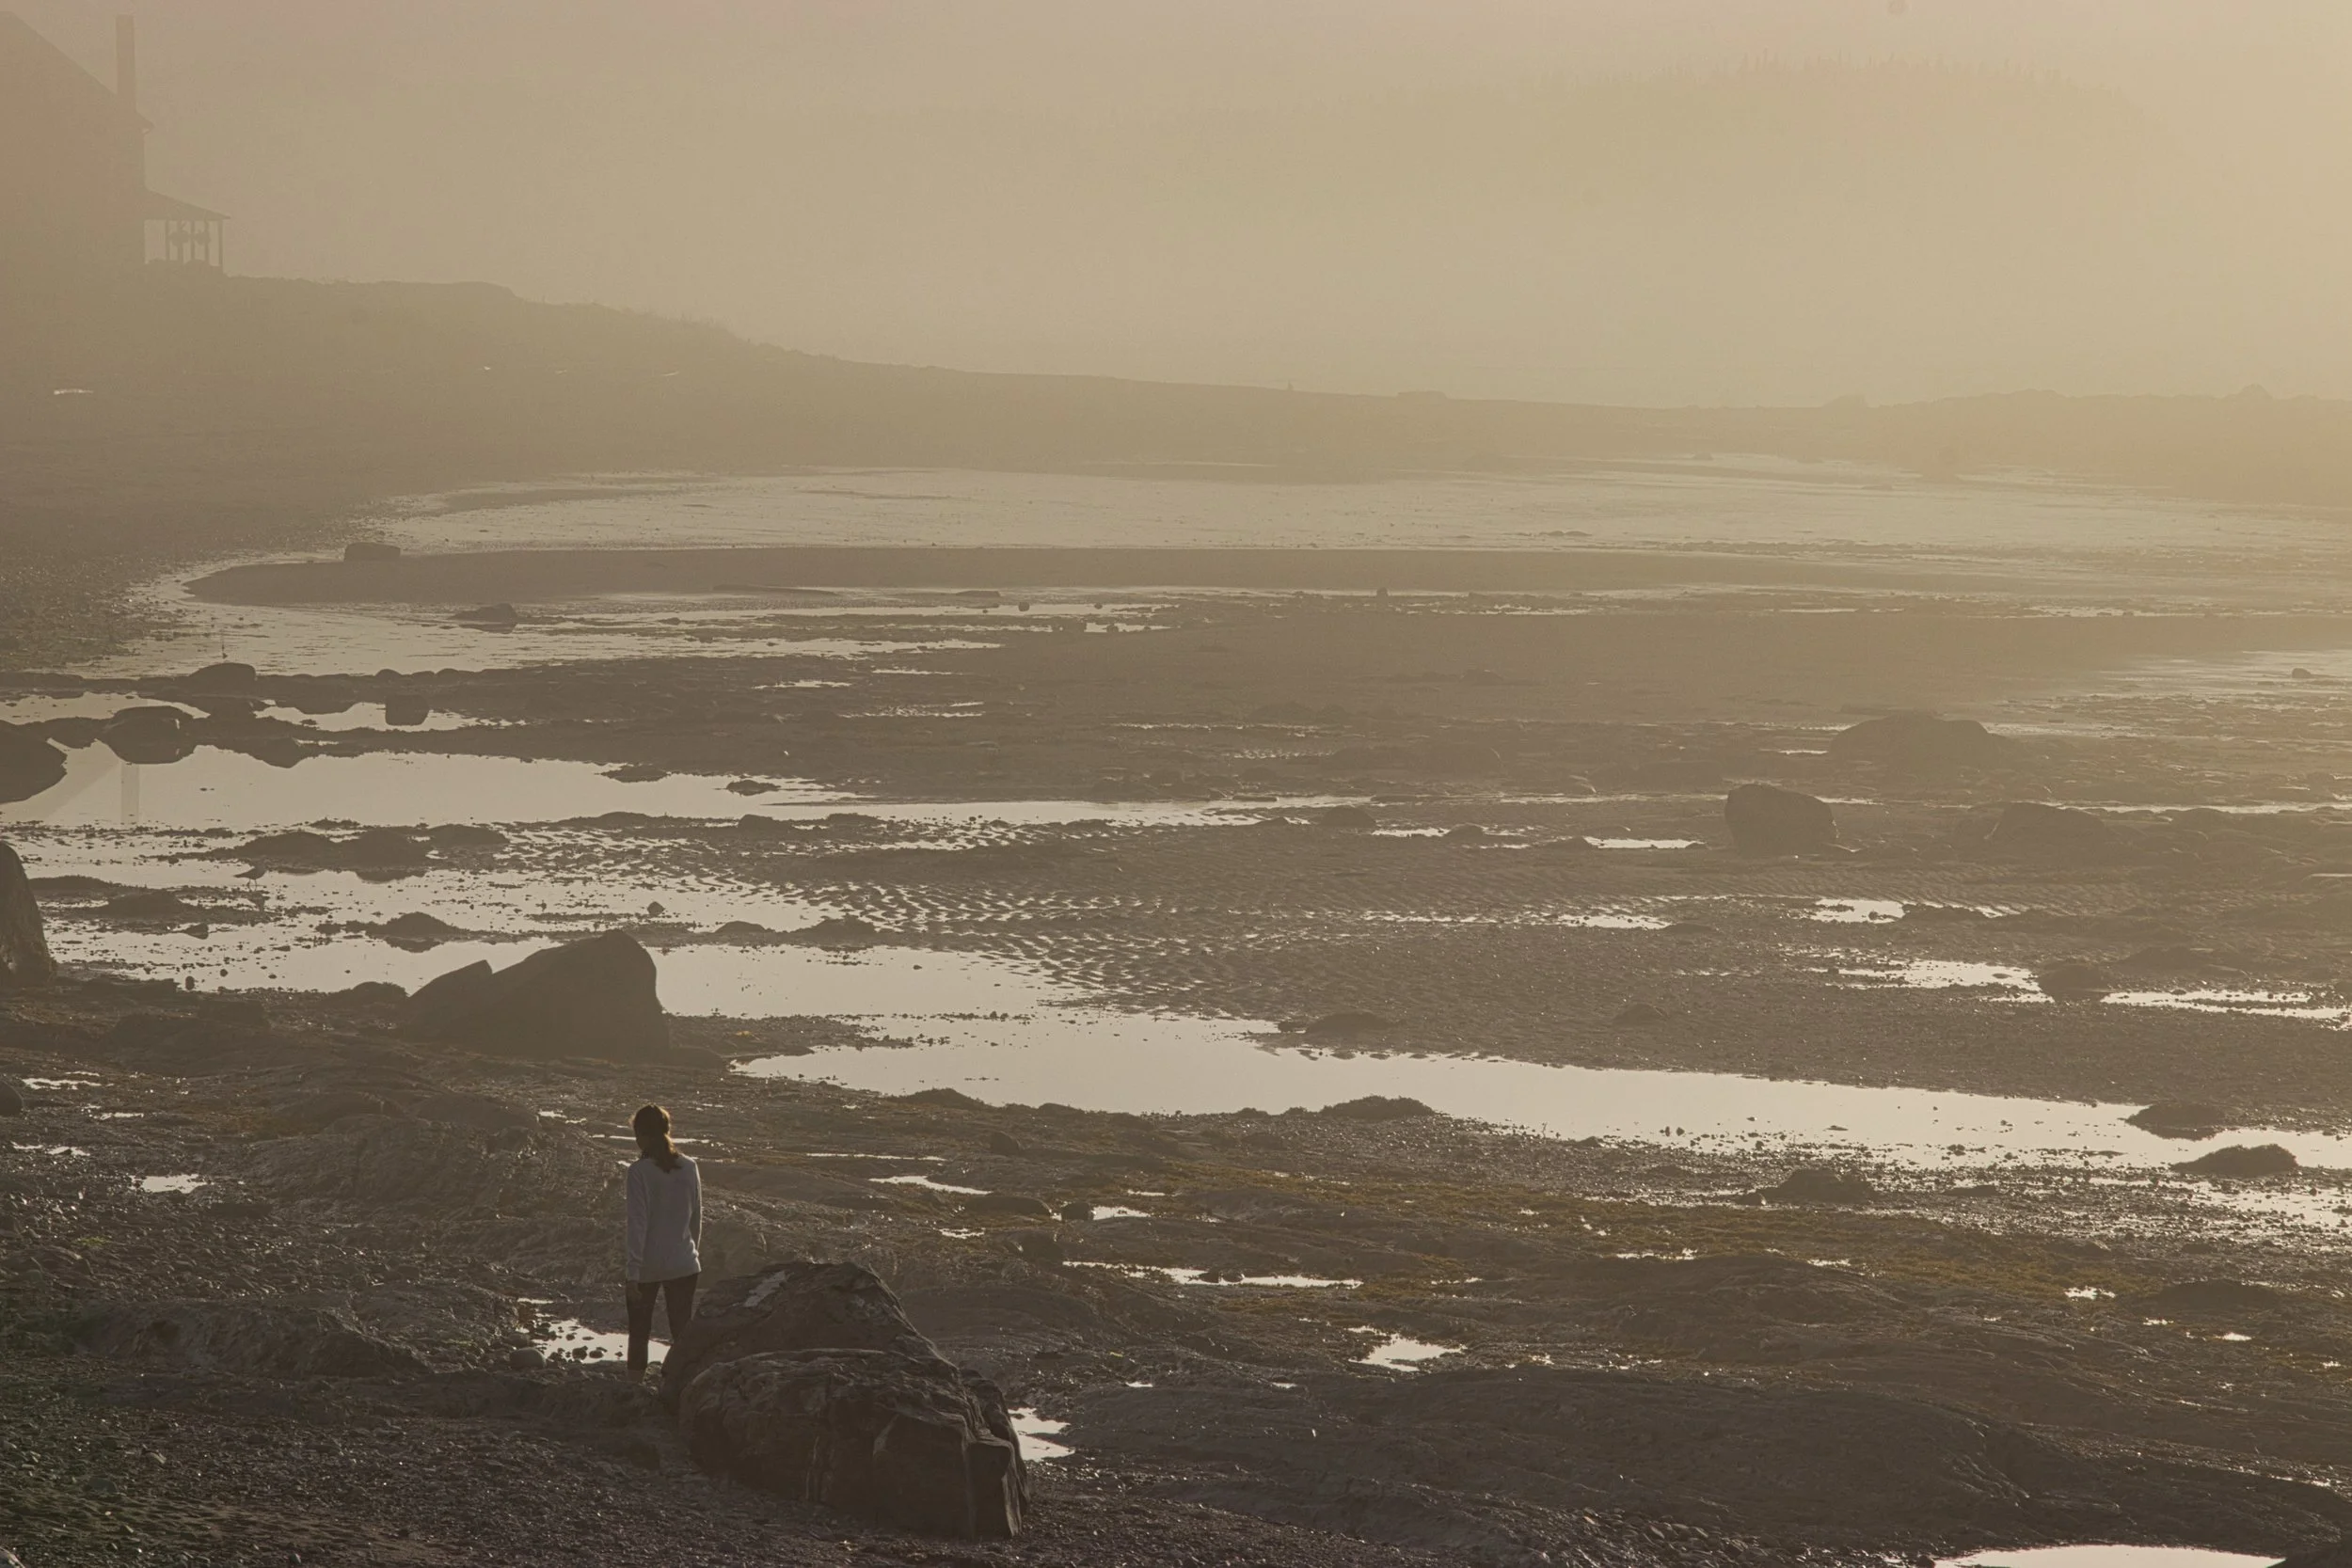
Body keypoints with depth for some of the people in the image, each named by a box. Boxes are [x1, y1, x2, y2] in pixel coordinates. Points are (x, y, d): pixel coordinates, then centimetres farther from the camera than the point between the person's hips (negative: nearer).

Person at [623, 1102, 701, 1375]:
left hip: (648, 1267, -3)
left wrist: (633, 1271, -12)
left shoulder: (640, 1172, -13)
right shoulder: (689, 1168, 0)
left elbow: (638, 1223, -15)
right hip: (684, 1265, 3)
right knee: (682, 1334, 7)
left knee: (639, 1335, 12)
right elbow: (696, 1219, 8)